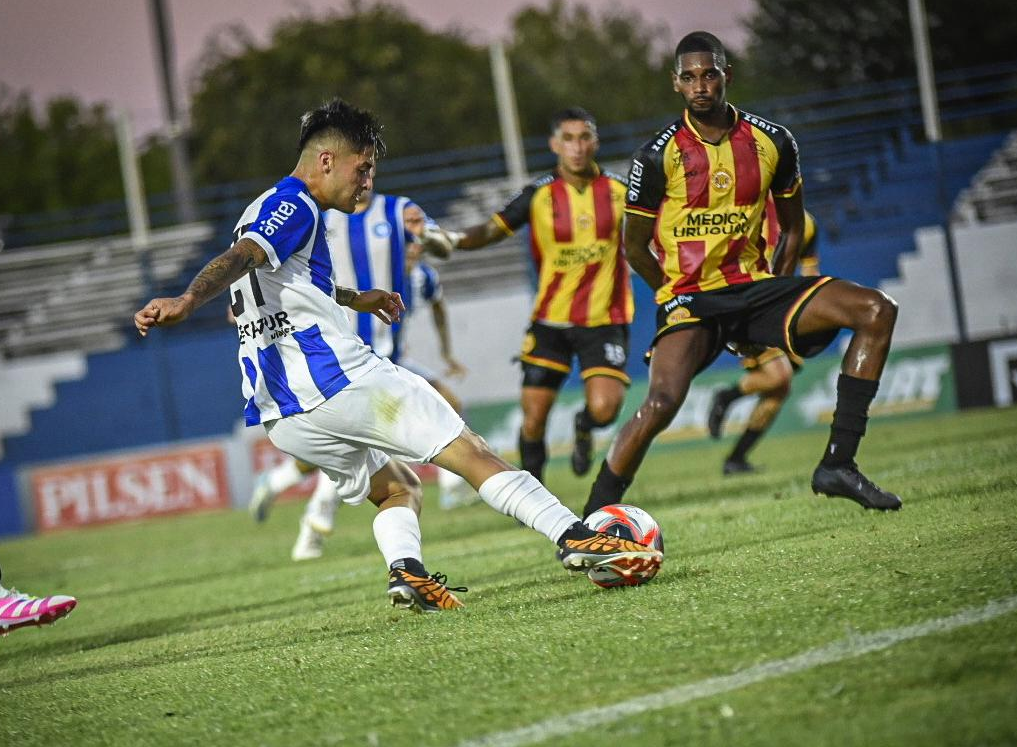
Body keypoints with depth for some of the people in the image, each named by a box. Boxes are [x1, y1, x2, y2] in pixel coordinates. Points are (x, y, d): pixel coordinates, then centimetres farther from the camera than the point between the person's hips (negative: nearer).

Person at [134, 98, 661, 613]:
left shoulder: (264, 212, 26)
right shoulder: (292, 206, -5)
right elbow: (238, 258, -24)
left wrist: (354, 298, 59)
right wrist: (185, 303, -40)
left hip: (283, 417, 9)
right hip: (337, 379, -9)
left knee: (397, 489, 21)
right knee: (473, 454, -5)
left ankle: (405, 570, -7)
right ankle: (574, 540, -11)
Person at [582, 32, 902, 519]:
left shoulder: (772, 142, 2)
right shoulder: (658, 156, -8)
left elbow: (793, 225, 17)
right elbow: (634, 245, 2)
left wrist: (777, 293, 9)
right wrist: (680, 298, 2)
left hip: (755, 286, 5)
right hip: (689, 300, -4)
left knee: (876, 312, -13)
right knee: (661, 404, -30)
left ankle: (837, 465, -13)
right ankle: (590, 521, -15)